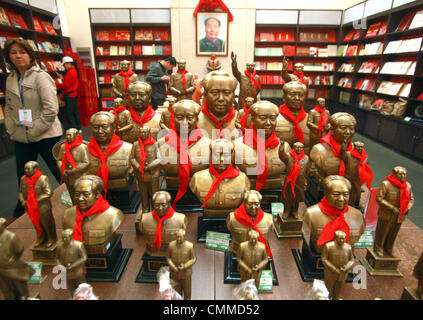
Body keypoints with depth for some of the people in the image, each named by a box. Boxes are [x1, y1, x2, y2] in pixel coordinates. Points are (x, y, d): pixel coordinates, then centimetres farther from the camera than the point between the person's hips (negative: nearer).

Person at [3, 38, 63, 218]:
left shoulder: (40, 76, -9)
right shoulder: (10, 79, 10)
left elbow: (51, 108, -16)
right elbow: (8, 107, 18)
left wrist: (34, 129, -14)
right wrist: (11, 128, 4)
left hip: (45, 136, -6)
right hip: (21, 138, 6)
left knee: (60, 173, 5)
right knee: (23, 178, 16)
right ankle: (21, 213, 36)